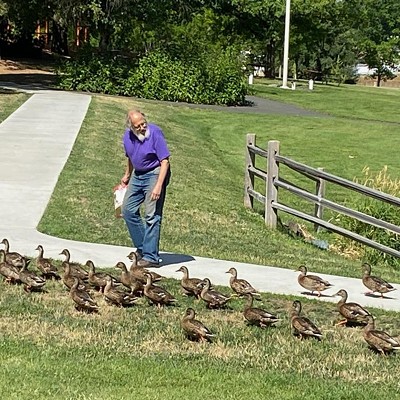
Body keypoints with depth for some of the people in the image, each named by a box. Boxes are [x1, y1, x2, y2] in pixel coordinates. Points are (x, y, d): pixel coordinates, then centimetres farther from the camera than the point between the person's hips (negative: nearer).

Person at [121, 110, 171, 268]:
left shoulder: (155, 133, -20)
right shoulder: (128, 135, -1)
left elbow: (165, 161, -21)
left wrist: (158, 186, -27)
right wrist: (127, 175, 31)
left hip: (155, 173, -8)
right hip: (138, 175, 8)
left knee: (152, 216, -10)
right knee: (128, 210, 8)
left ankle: (150, 257, -8)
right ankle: (141, 248, 19)